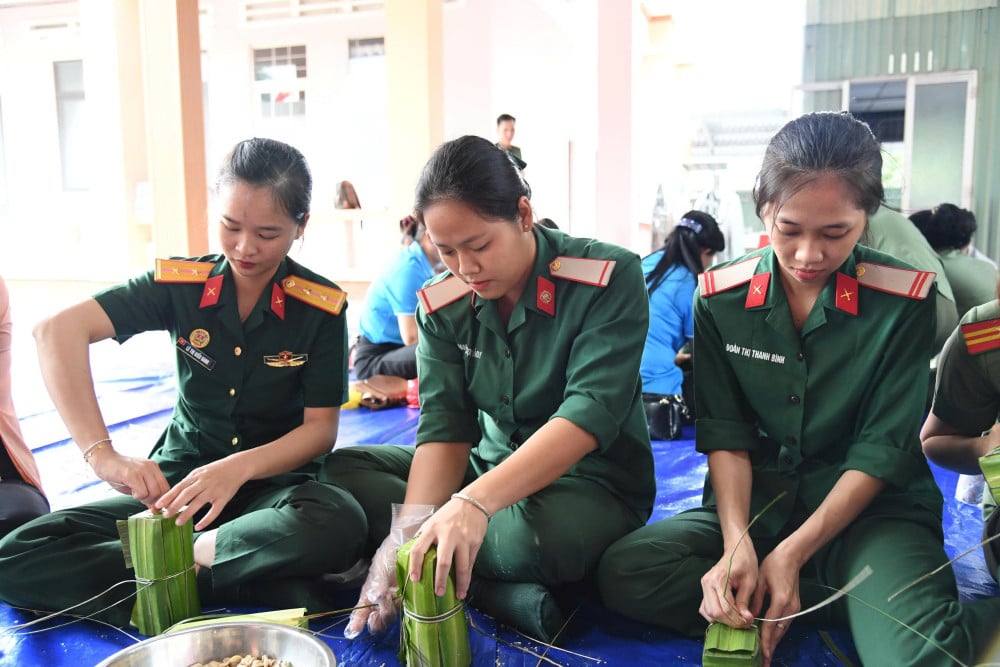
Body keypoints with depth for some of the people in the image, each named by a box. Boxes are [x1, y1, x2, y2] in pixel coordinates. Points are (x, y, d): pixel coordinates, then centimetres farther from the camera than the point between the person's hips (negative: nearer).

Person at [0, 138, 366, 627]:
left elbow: (321, 428, -10)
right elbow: (58, 330, -19)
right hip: (180, 476, 3)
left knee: (339, 526, -37)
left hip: (273, 480, -2)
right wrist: (100, 453, -32)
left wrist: (239, 468, -28)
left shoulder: (321, 306, -10)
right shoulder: (180, 283, -7)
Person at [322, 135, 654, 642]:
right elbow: (445, 428, -11)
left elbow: (590, 414, -29)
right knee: (343, 467, -7)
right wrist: (409, 529, -29)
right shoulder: (442, 305, -4)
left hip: (593, 478, -6)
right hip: (491, 466, 6)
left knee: (535, 536, -41)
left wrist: (476, 501, -42)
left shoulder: (609, 278, -19)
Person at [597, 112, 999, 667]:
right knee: (624, 573, -24)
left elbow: (882, 449, -9)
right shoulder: (719, 297, -3)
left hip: (870, 509, -4)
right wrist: (737, 543, -21)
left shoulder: (904, 300, -8)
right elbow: (725, 432, -4)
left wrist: (792, 554, -19)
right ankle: (858, 605, -16)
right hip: (755, 499, 4)